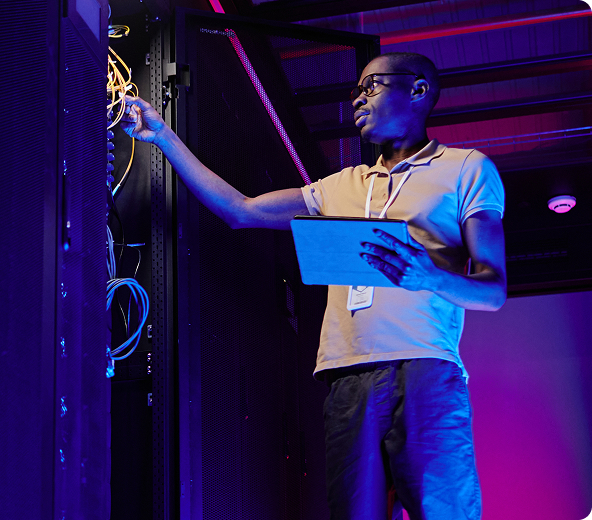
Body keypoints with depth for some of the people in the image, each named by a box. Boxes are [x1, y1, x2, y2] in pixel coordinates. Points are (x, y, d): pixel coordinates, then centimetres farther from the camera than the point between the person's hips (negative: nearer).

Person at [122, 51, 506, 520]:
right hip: (348, 380, 4)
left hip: (424, 374, -4)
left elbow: (494, 291, 4)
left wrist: (429, 277, -18)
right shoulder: (343, 185, 27)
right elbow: (241, 211, 22)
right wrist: (164, 137, 23)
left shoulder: (466, 168, 13)